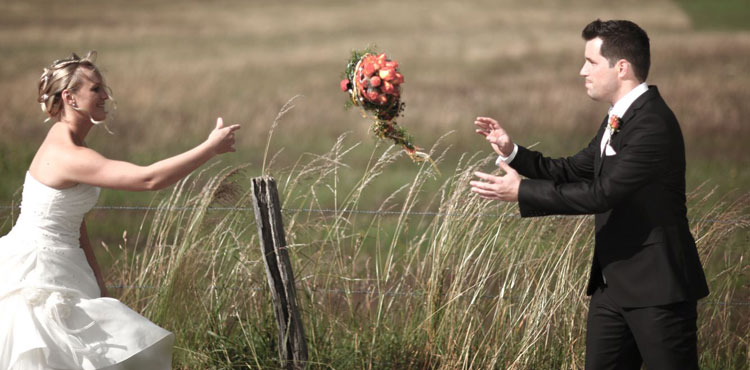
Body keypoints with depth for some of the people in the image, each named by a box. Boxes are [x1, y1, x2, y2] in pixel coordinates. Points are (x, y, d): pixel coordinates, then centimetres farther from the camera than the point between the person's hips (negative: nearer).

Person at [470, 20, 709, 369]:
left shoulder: (653, 124, -20)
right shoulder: (617, 119, 12)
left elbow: (603, 193, -25)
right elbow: (572, 171, 17)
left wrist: (522, 192, -19)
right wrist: (513, 152, 3)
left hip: (656, 287, -10)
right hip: (613, 282, 10)